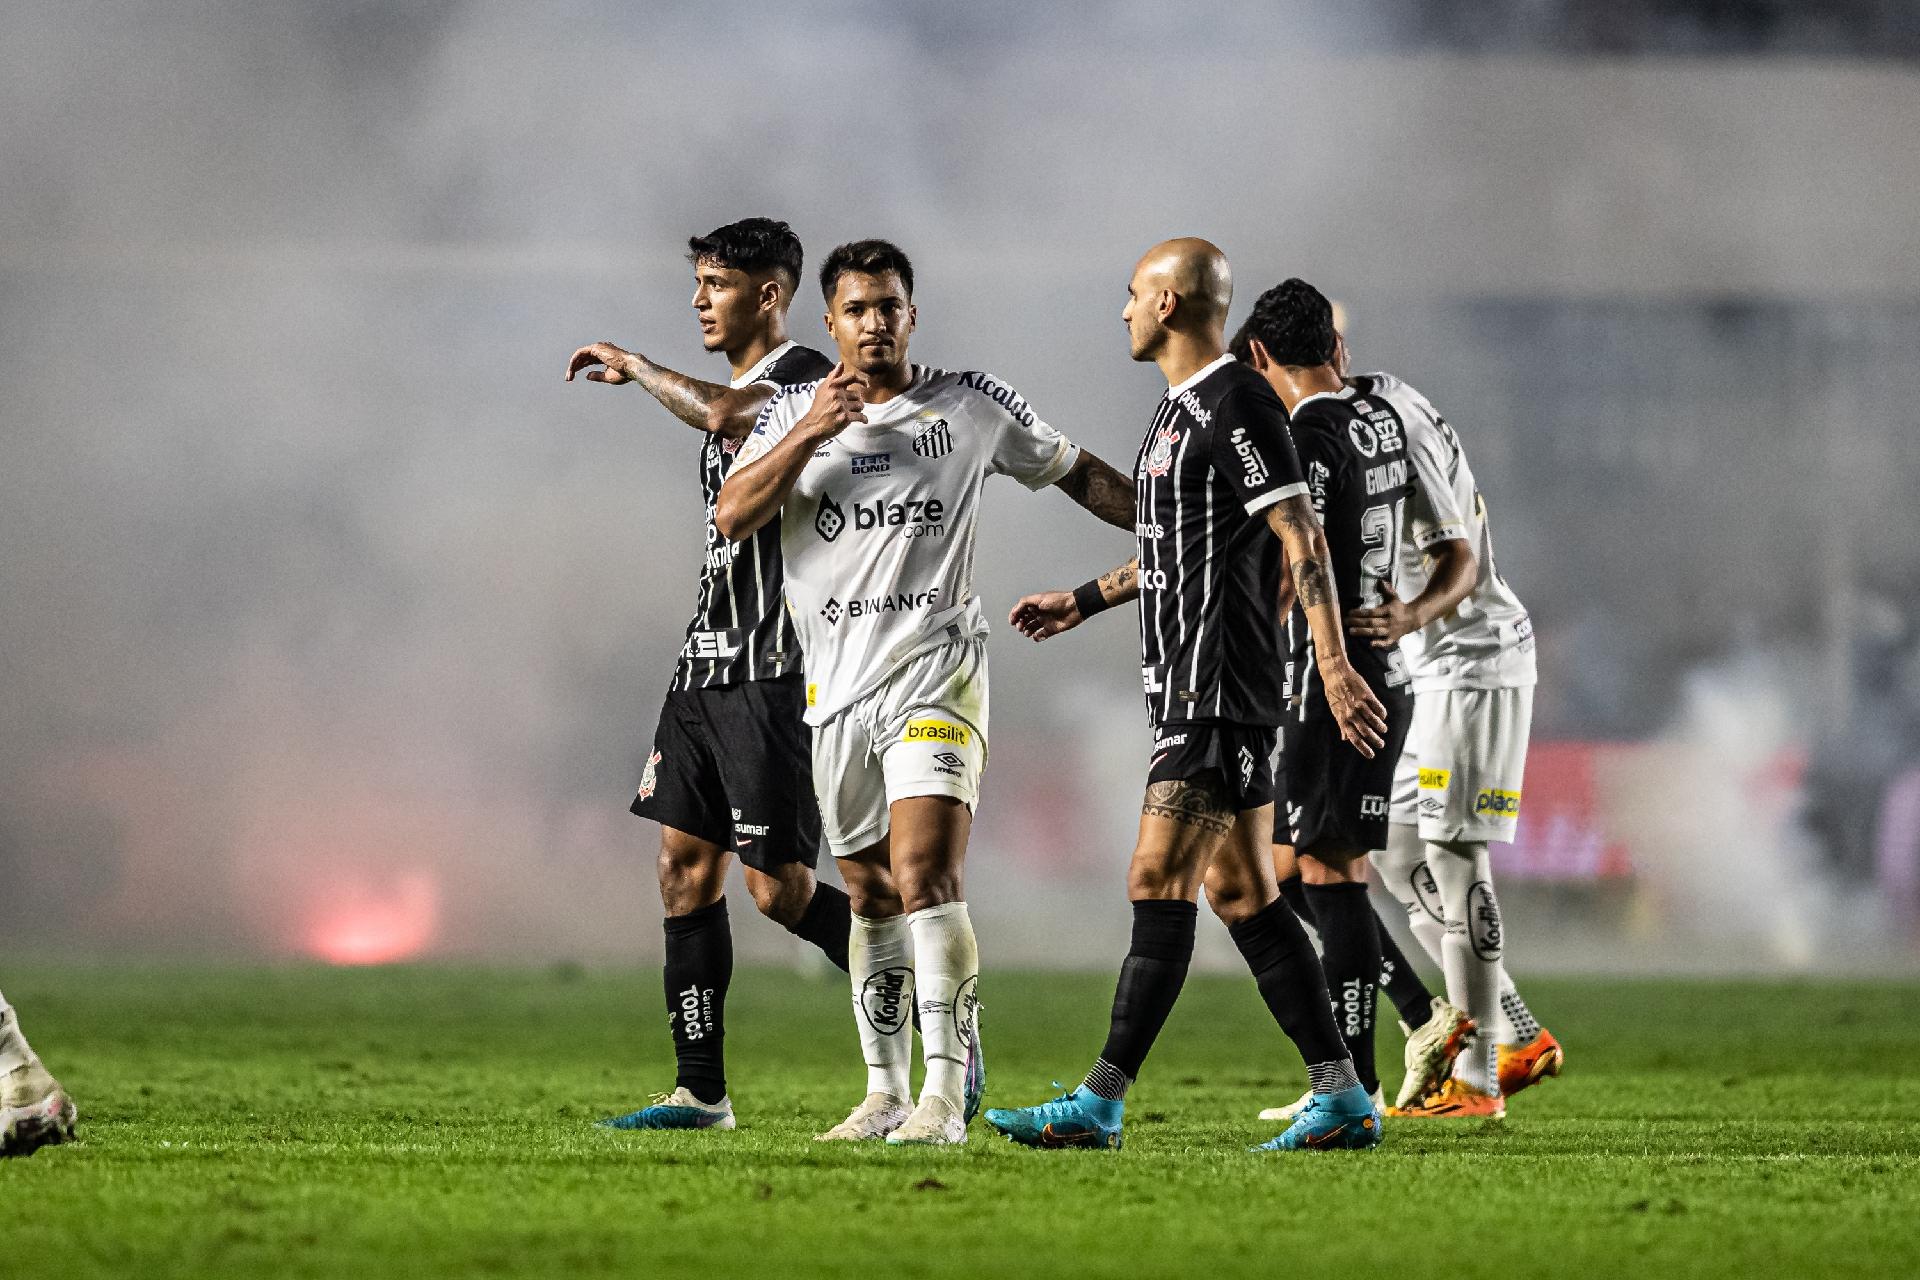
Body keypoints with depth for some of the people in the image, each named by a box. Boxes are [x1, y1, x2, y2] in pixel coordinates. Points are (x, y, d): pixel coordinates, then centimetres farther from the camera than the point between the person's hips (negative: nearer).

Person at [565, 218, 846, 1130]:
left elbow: (727, 414, -28)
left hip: (769, 673, -10)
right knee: (685, 867, 5)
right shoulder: (732, 394, 19)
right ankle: (700, 1092, 8)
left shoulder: (804, 376, -12)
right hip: (708, 663, 10)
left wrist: (635, 367, -16)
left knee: (780, 889, -10)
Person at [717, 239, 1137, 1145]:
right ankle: (885, 1094, 18)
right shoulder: (794, 413, 8)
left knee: (925, 874, -19)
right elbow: (732, 517, -5)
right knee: (871, 899, 10)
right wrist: (810, 436, -15)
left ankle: (946, 1096, -23)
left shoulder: (973, 406, 4)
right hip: (836, 686, 4)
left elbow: (1077, 474, 17)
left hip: (934, 671, -3)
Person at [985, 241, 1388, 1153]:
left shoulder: (1237, 405, -13)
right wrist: (1086, 600, 34)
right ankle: (1343, 1100, 8)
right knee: (1241, 896, 8)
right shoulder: (1183, 408, 18)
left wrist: (1334, 665, -26)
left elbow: (1301, 536, -19)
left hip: (1220, 691, -10)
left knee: (1158, 883, -10)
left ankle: (1100, 1103, -11)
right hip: (1191, 690, 10)